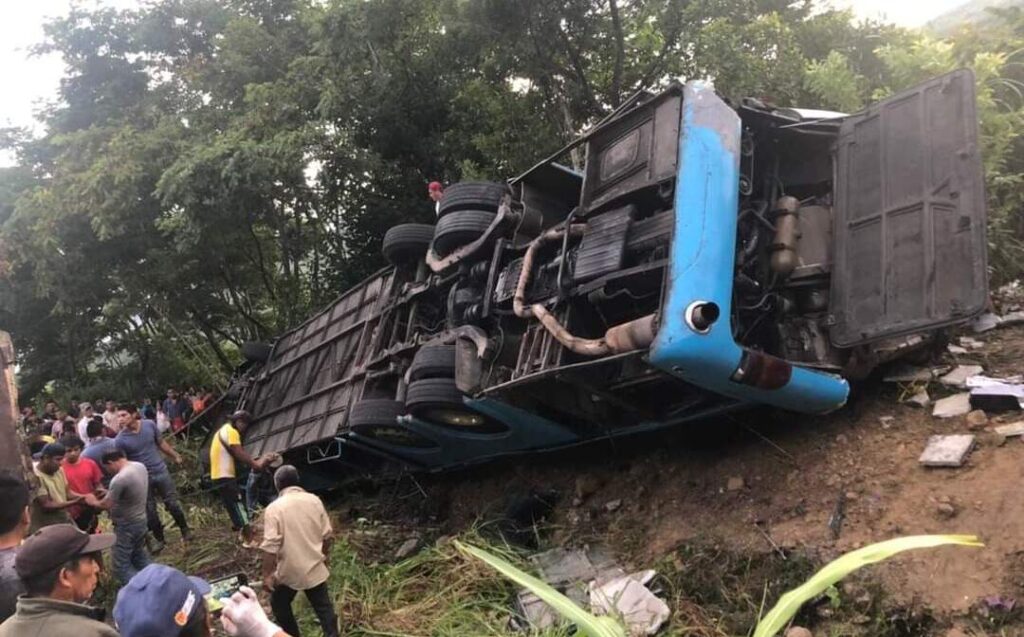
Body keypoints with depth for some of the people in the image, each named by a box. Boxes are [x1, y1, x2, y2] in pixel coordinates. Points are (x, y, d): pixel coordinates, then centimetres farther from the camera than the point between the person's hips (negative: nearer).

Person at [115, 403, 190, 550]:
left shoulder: (149, 425, -8)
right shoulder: (120, 440, -15)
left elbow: (161, 443, 7)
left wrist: (175, 456, 12)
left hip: (161, 471, 1)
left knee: (172, 504, 9)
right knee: (150, 511, 8)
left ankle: (185, 530, 28)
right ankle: (159, 539, 24)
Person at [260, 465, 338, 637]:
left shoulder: (274, 508, -15)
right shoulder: (314, 500, -3)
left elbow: (270, 546, -18)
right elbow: (327, 534, 4)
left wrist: (267, 575, -10)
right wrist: (324, 555, 20)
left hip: (289, 570, -3)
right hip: (315, 567, 3)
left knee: (279, 605, 21)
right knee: (324, 607, 13)